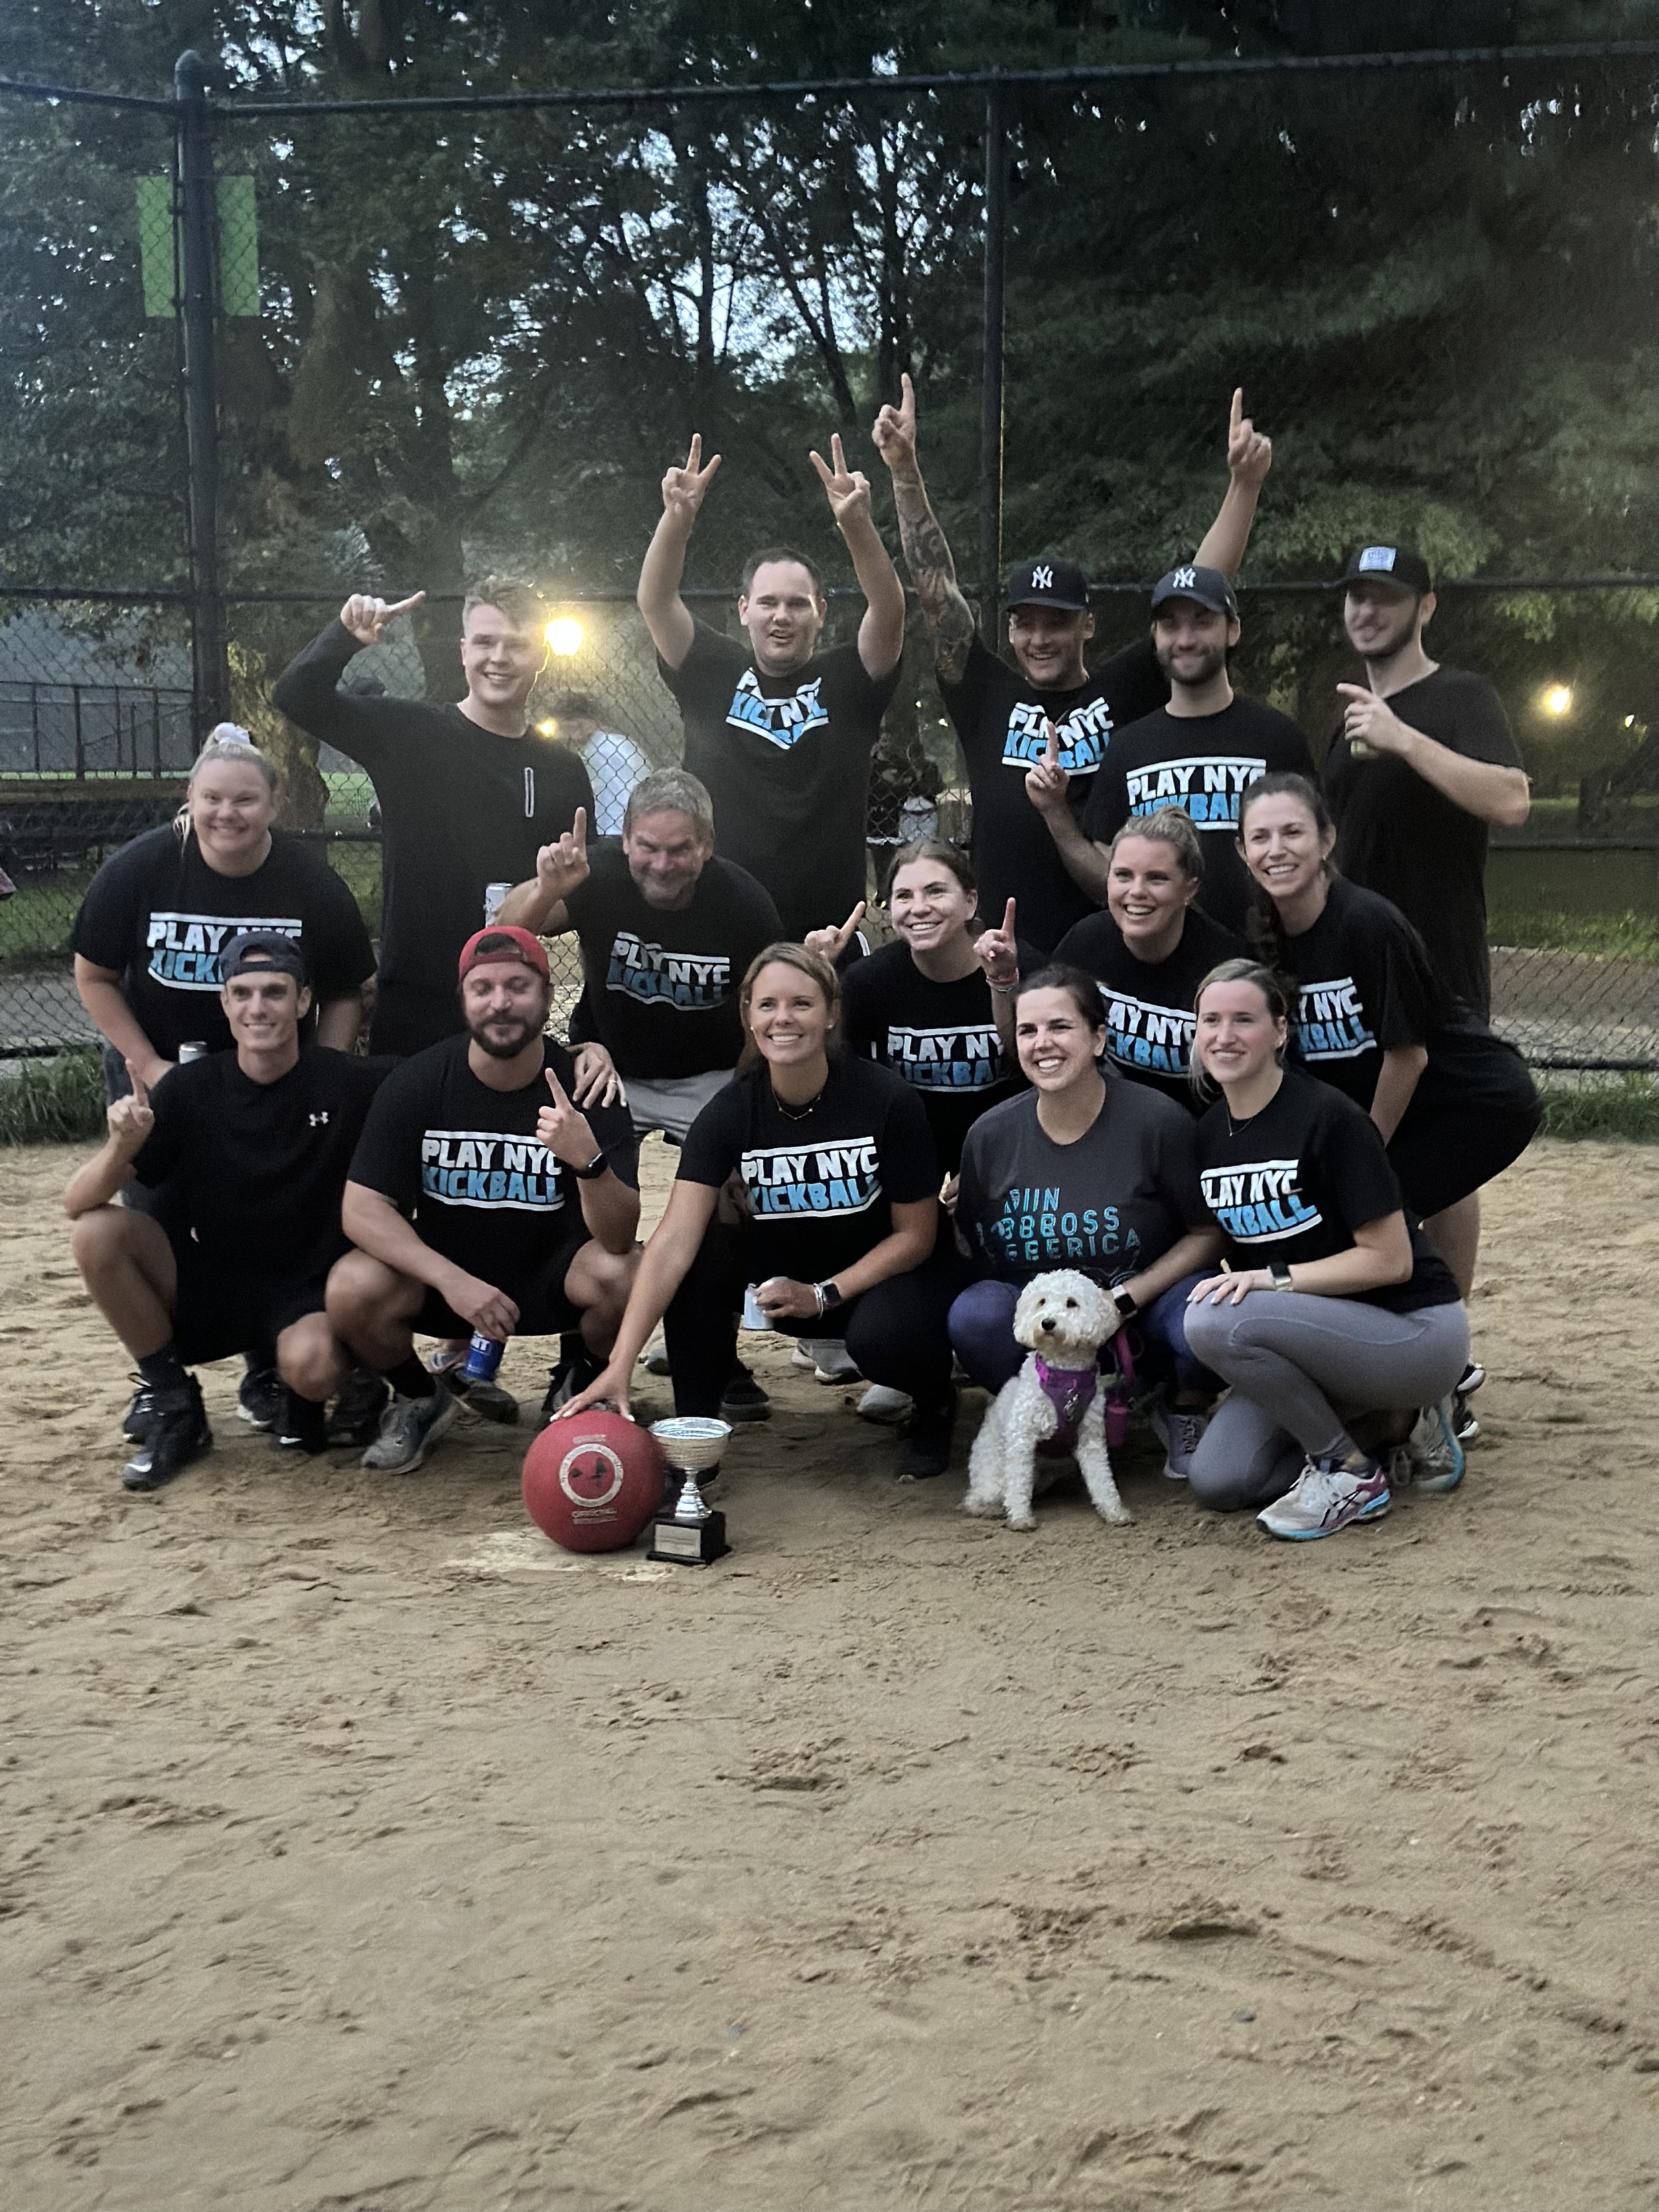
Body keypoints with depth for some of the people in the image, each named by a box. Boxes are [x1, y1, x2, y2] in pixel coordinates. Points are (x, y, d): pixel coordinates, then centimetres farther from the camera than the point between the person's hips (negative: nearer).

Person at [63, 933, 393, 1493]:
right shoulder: (191, 1088, -7)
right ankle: (173, 1405, -5)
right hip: (211, 1286, 3)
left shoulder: (348, 1083, -12)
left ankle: (299, 1404, 4)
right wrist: (123, 1146, -33)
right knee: (99, 1232, -22)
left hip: (310, 1294, -3)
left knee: (311, 1365, -36)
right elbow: (77, 1203, -11)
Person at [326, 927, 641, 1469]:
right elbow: (362, 1208, -16)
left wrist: (589, 1160, -45)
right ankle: (420, 1399, 6)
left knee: (623, 1276, -31)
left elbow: (618, 1239, -23)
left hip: (553, 1278, -1)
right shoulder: (417, 1083, -12)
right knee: (353, 1291, -28)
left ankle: (578, 1391, 3)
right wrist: (453, 1281, -31)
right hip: (442, 1270, 1)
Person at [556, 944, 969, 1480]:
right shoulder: (731, 1111, -15)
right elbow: (674, 1242, -26)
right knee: (703, 1255, -25)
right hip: (786, 1272, 3)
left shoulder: (886, 1099, -21)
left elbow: (916, 1234, -11)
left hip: (882, 1275, -3)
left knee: (881, 1336, -35)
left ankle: (934, 1405, 2)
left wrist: (822, 1294, -22)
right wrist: (619, 1368, -36)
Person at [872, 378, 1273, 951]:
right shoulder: (987, 699, 8)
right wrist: (905, 472, -3)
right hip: (1003, 951, 1)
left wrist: (1244, 484, -8)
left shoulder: (1125, 693, 5)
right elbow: (935, 588, 3)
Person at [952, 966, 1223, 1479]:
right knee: (973, 1317, -30)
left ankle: (1184, 1413, 4)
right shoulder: (991, 1135, -5)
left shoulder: (1157, 1121, -14)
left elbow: (1207, 1234, -8)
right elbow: (973, 1248, 8)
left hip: (1146, 1299, -2)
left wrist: (1126, 1300, -17)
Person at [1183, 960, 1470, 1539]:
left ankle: (1352, 1472, -10)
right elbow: (1225, 1255, 12)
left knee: (1214, 1320, -29)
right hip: (1318, 1338, 8)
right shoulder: (1210, 1133, 5)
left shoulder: (1328, 1117, -17)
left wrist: (1273, 1278, -23)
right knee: (1216, 1481, -8)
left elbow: (1390, 1260, -17)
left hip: (1416, 1333, -8)